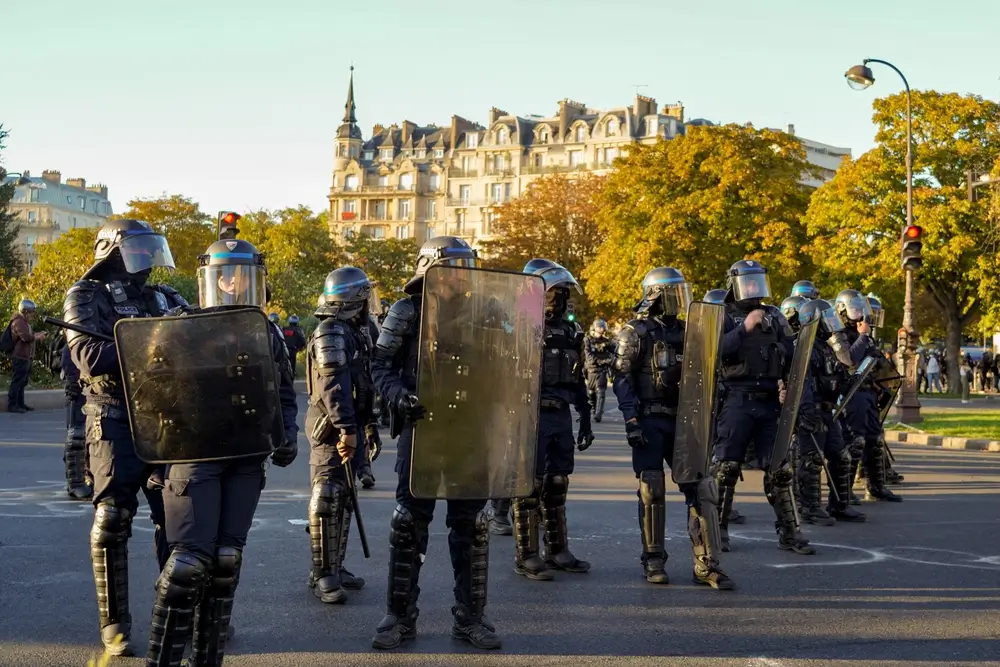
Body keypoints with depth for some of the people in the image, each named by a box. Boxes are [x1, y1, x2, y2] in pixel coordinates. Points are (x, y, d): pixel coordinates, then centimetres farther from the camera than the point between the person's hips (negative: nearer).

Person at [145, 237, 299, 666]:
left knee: (227, 558, 5)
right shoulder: (181, 327, 0)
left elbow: (284, 394, 19)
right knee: (191, 558, -11)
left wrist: (287, 437, 4)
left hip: (247, 457, 4)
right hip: (194, 453, -4)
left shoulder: (268, 334, 12)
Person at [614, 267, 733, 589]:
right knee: (652, 491, -1)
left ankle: (706, 564, -1)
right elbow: (622, 379, -8)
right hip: (650, 421, -5)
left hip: (683, 420, 5)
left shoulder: (685, 331, 14)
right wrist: (631, 421, -16)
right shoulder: (636, 333, -3)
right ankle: (653, 561, 11)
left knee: (699, 488, -3)